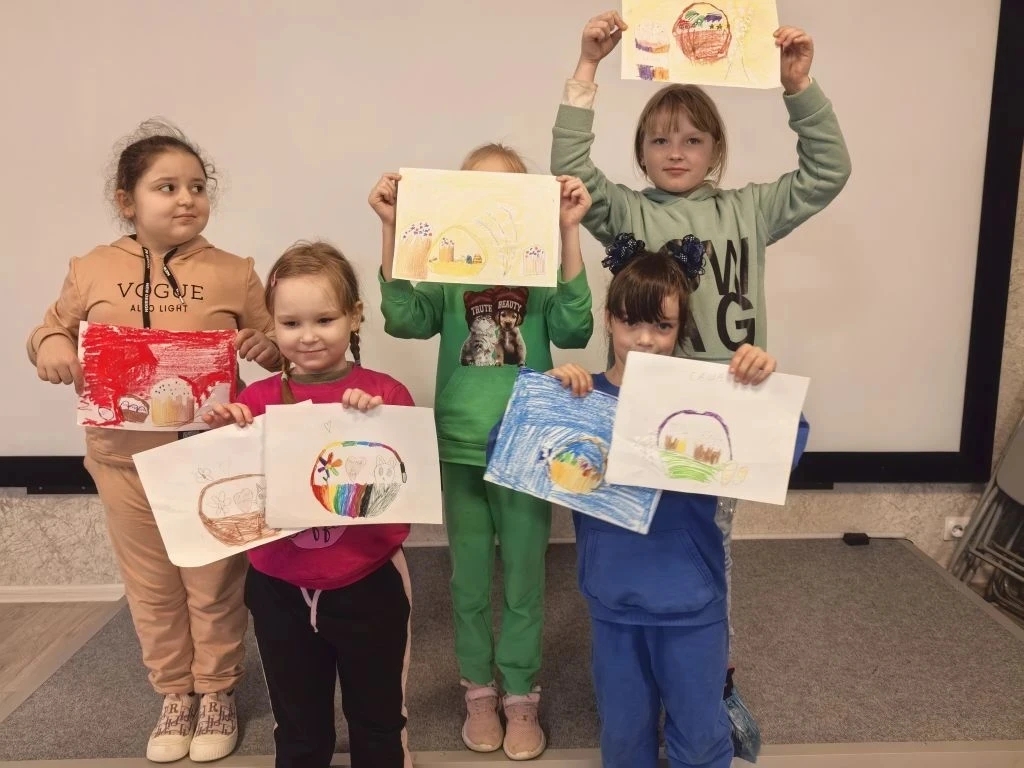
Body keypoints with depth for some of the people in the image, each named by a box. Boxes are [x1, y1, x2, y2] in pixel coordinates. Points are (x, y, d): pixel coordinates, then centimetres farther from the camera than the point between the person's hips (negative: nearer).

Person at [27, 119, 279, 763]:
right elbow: (53, 329, 11)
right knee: (152, 588, 16)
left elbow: (278, 344, 2)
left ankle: (217, 692, 33)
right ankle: (174, 695, 36)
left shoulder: (233, 273, -4)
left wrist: (268, 345, -21)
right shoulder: (93, 271, 0)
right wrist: (50, 348, -11)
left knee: (215, 585, 12)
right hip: (125, 462, 2)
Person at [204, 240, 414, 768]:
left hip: (367, 584, -2)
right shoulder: (256, 401, -4)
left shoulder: (384, 395, -11)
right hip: (280, 589, 2)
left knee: (377, 725, 20)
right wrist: (226, 437, -15)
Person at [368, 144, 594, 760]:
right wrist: (392, 229, -21)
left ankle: (521, 696, 31)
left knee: (524, 581, 12)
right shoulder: (448, 276, 0)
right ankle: (479, 690, 35)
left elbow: (574, 329, -18)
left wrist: (569, 231, -23)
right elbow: (404, 319, -15)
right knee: (469, 581, 15)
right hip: (460, 451, 1)